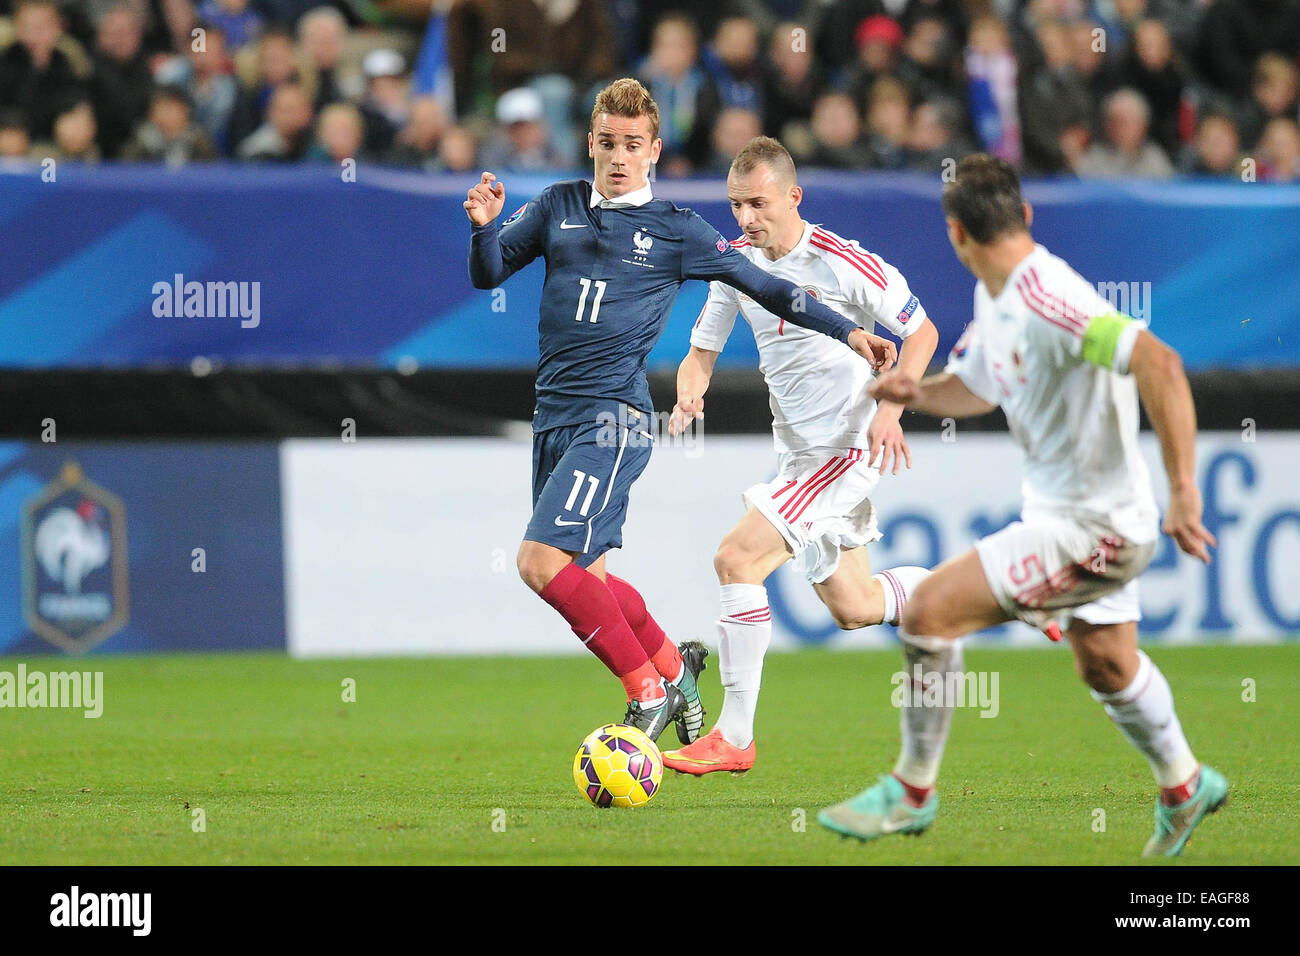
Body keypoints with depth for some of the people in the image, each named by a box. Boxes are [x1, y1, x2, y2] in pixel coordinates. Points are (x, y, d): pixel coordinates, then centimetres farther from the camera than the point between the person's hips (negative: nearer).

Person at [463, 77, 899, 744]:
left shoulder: (675, 232, 3)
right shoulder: (559, 207, 13)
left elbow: (761, 286, 9)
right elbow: (488, 274, 13)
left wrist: (846, 331, 5)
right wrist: (483, 227, -9)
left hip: (612, 418, -5)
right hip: (553, 414, 5)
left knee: (542, 562, -19)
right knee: (580, 576, 8)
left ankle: (649, 690, -7)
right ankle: (672, 665, 32)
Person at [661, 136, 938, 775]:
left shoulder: (841, 263, -17)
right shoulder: (736, 262, 3)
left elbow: (921, 331, -7)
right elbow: (703, 350, 9)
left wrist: (889, 408, -20)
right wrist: (689, 393, -13)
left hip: (849, 447, -8)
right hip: (797, 452, 8)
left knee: (736, 558, -20)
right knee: (852, 609, 15)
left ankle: (735, 736, -15)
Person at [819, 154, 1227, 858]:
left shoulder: (1045, 297, -28)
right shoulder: (995, 297, 4)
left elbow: (1158, 363, -36)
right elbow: (976, 386, 21)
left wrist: (1182, 489, -37)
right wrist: (915, 391, -1)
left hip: (1092, 528, -10)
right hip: (1063, 511, 10)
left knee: (929, 610, -13)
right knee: (1105, 663, 27)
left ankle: (911, 792, 2)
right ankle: (1183, 787, 49)